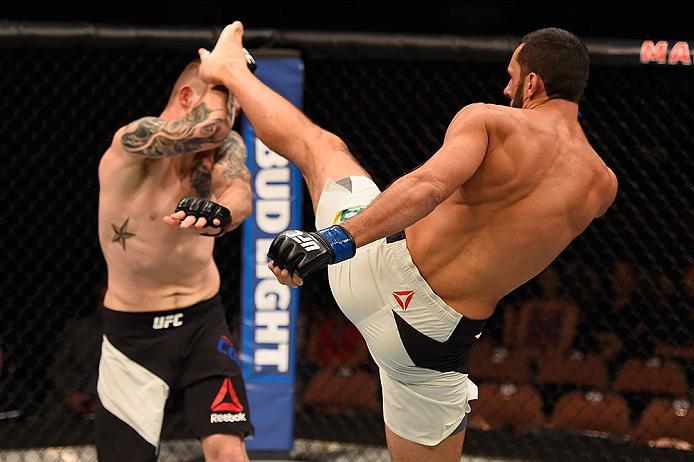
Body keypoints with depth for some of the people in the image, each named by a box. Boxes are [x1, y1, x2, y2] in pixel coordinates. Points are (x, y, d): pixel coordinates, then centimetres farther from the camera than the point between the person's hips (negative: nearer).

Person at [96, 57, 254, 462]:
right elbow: (207, 125, -36)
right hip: (132, 332, -3)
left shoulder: (226, 146, -3)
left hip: (203, 322, 3)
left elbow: (240, 194, -26)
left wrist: (219, 213, -49)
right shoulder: (133, 140, -17)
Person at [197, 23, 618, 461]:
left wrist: (336, 240, -36)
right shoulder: (603, 186, 2)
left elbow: (428, 187, -28)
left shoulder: (491, 121, -10)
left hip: (382, 266, -1)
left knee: (319, 145, 26)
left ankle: (229, 70, 51)